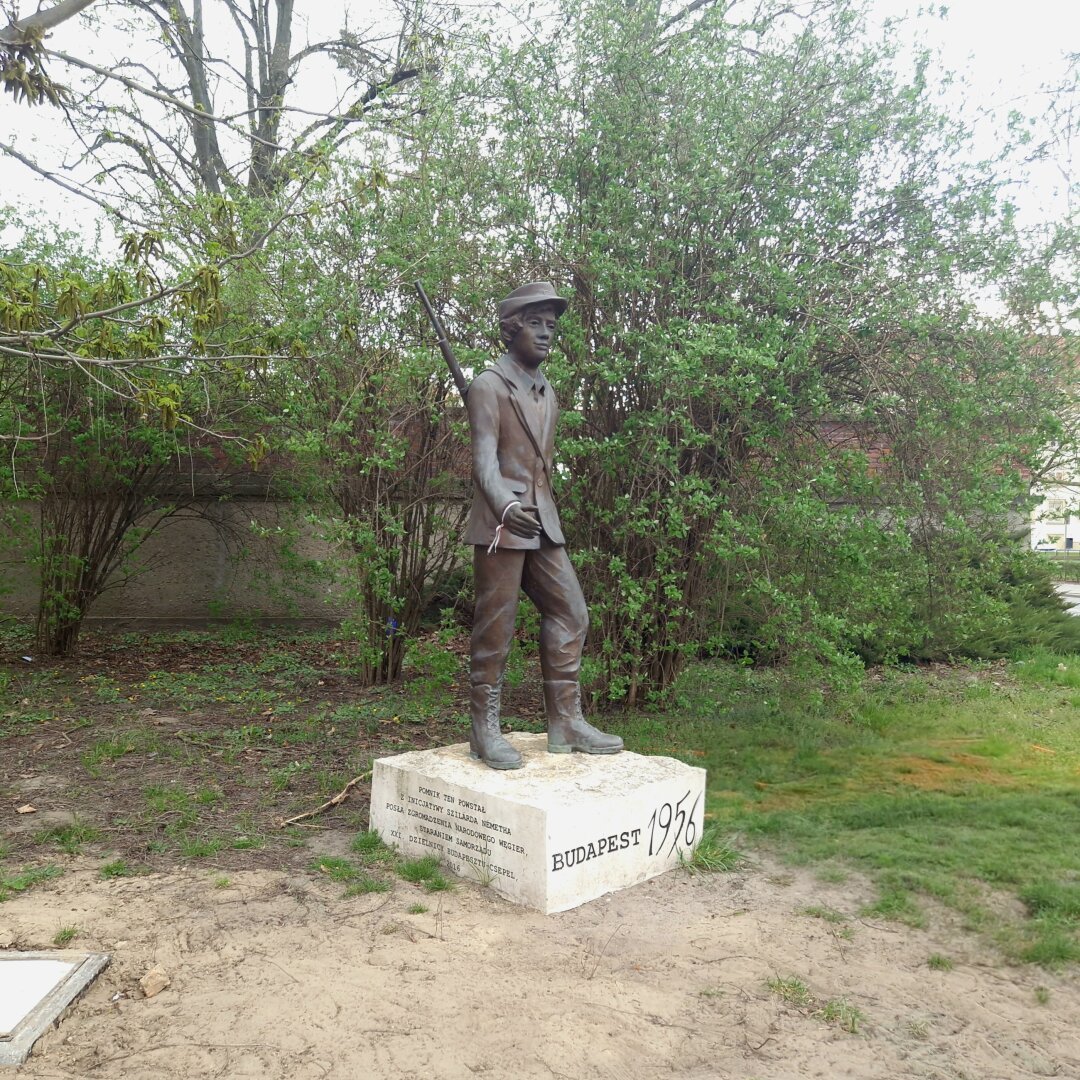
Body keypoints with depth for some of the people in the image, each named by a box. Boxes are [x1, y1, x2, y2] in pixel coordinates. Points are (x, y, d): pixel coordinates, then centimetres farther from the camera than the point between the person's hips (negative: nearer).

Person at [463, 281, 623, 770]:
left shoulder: (547, 391, 17)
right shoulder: (488, 387, -6)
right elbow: (484, 459, -19)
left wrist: (543, 513, 19)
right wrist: (506, 508, -37)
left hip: (543, 523, 8)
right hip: (500, 523, -7)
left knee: (569, 615, 5)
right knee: (495, 627, -3)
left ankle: (565, 723, 13)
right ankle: (484, 730, 8)